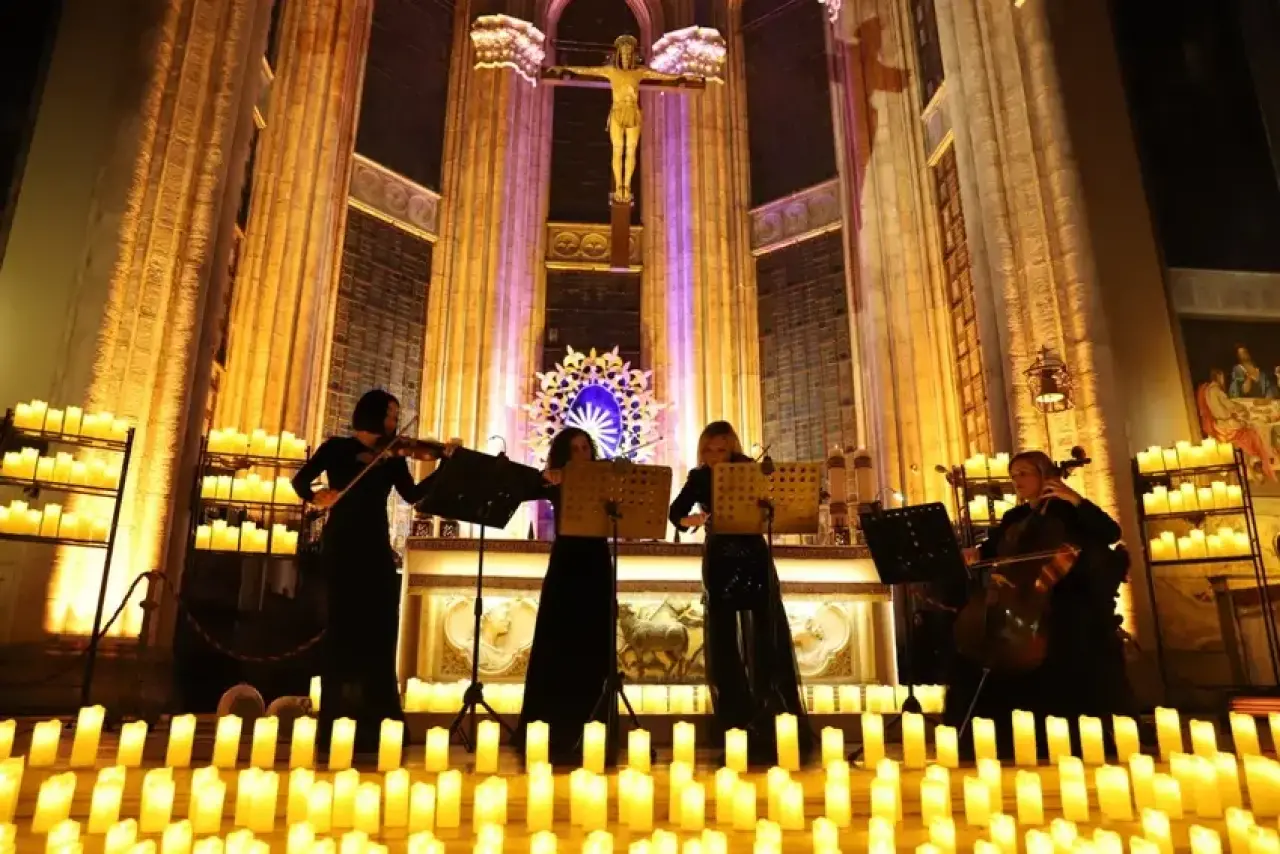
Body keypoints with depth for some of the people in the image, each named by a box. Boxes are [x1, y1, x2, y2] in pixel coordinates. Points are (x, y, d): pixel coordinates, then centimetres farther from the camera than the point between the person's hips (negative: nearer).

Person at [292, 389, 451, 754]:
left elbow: (414, 494, -3)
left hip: (376, 547, 3)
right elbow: (300, 480, -1)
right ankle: (335, 719, 5)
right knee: (345, 624, -5)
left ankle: (372, 722, 14)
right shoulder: (337, 447, 4)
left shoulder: (393, 458, 9)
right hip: (342, 544, -3)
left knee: (379, 627, 3)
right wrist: (315, 495, -23)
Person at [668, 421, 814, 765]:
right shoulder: (699, 478, 1)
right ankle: (735, 727, 12)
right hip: (719, 562, 1)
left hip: (753, 558, -1)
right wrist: (691, 520, -29)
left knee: (768, 638, -2)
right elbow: (675, 512, -8)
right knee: (723, 641, 2)